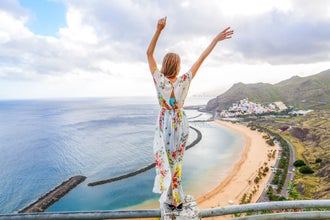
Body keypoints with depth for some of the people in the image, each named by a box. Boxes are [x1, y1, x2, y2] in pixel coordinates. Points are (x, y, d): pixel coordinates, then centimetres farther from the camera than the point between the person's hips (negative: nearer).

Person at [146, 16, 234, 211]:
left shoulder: (160, 80, -16)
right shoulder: (184, 81, -13)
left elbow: (149, 53, -11)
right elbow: (201, 59, -8)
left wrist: (159, 30, -14)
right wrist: (216, 40, -1)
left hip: (165, 124, -1)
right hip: (180, 123, 2)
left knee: (164, 159, 16)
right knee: (177, 160, 16)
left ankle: (170, 197, 22)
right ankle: (176, 198, 27)